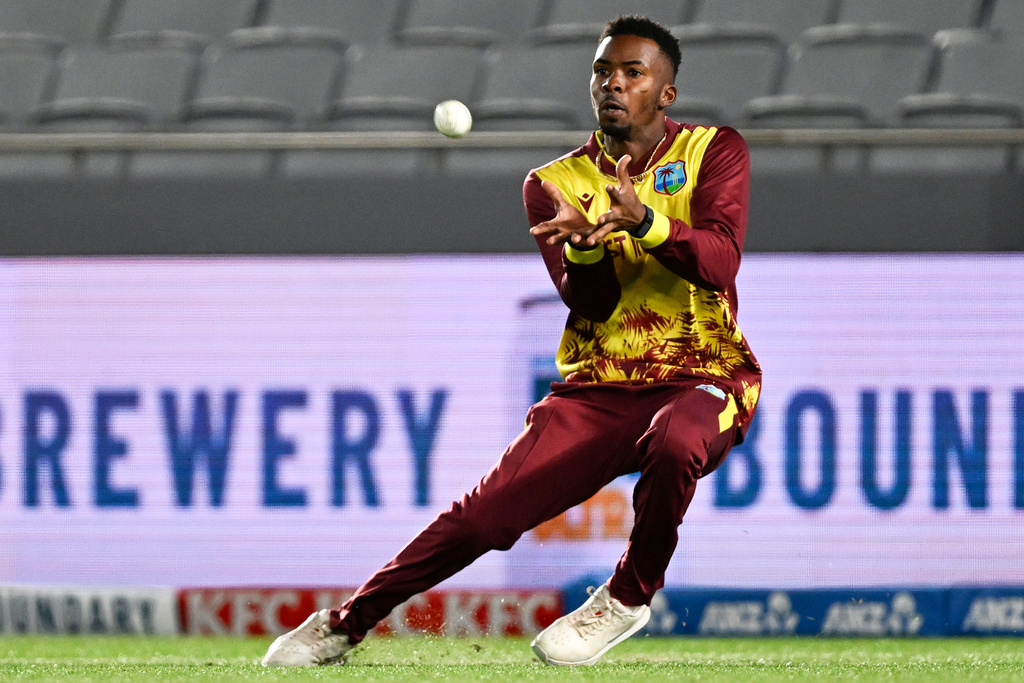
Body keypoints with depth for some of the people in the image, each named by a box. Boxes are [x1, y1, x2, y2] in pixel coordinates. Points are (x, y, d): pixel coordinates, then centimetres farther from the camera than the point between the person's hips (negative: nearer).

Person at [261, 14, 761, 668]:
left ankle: (630, 596, -13)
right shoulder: (556, 183, 7)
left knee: (673, 440, -39)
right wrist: (585, 245, -30)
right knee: (483, 513, -13)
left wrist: (643, 220, -34)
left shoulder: (715, 152, 2)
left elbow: (720, 264, -15)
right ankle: (343, 625, 5)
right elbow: (588, 304, -6)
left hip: (705, 376, -2)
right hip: (598, 388, 2)